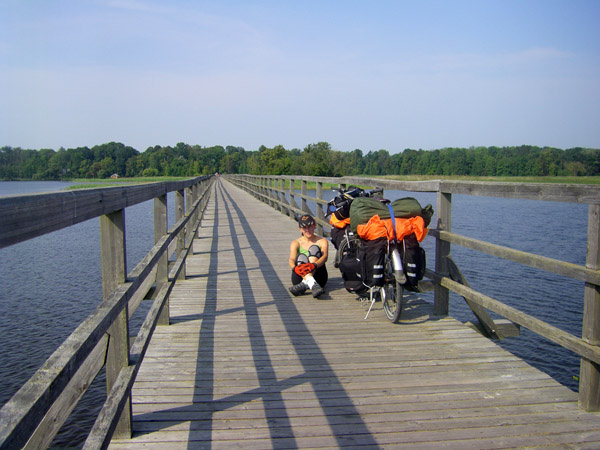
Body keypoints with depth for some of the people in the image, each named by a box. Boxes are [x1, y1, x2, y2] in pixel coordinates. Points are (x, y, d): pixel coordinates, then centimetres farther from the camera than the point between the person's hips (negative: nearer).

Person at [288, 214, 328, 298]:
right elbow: (292, 259, -8)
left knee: (314, 249, -18)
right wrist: (294, 268, -34)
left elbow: (325, 257, -12)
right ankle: (312, 284, -56)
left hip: (318, 277, -1)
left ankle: (305, 283, -45)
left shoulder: (322, 241, 10)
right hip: (299, 278, 1)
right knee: (301, 257, -25)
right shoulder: (296, 243, 12)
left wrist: (314, 265, -35)